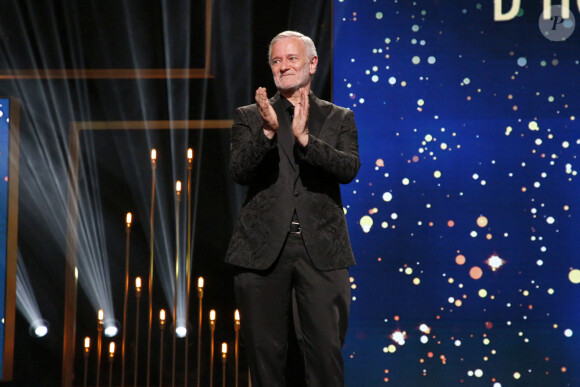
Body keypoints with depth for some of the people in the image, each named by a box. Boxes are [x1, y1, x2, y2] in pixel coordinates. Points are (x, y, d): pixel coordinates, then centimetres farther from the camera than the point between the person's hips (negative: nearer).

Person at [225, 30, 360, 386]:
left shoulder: (339, 119, 11)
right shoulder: (250, 117, 10)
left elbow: (350, 169, -6)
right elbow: (240, 172, -4)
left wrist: (304, 137, -20)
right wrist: (268, 131, -19)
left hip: (321, 250, 0)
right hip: (264, 250, 1)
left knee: (326, 351, -2)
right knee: (265, 351, 6)